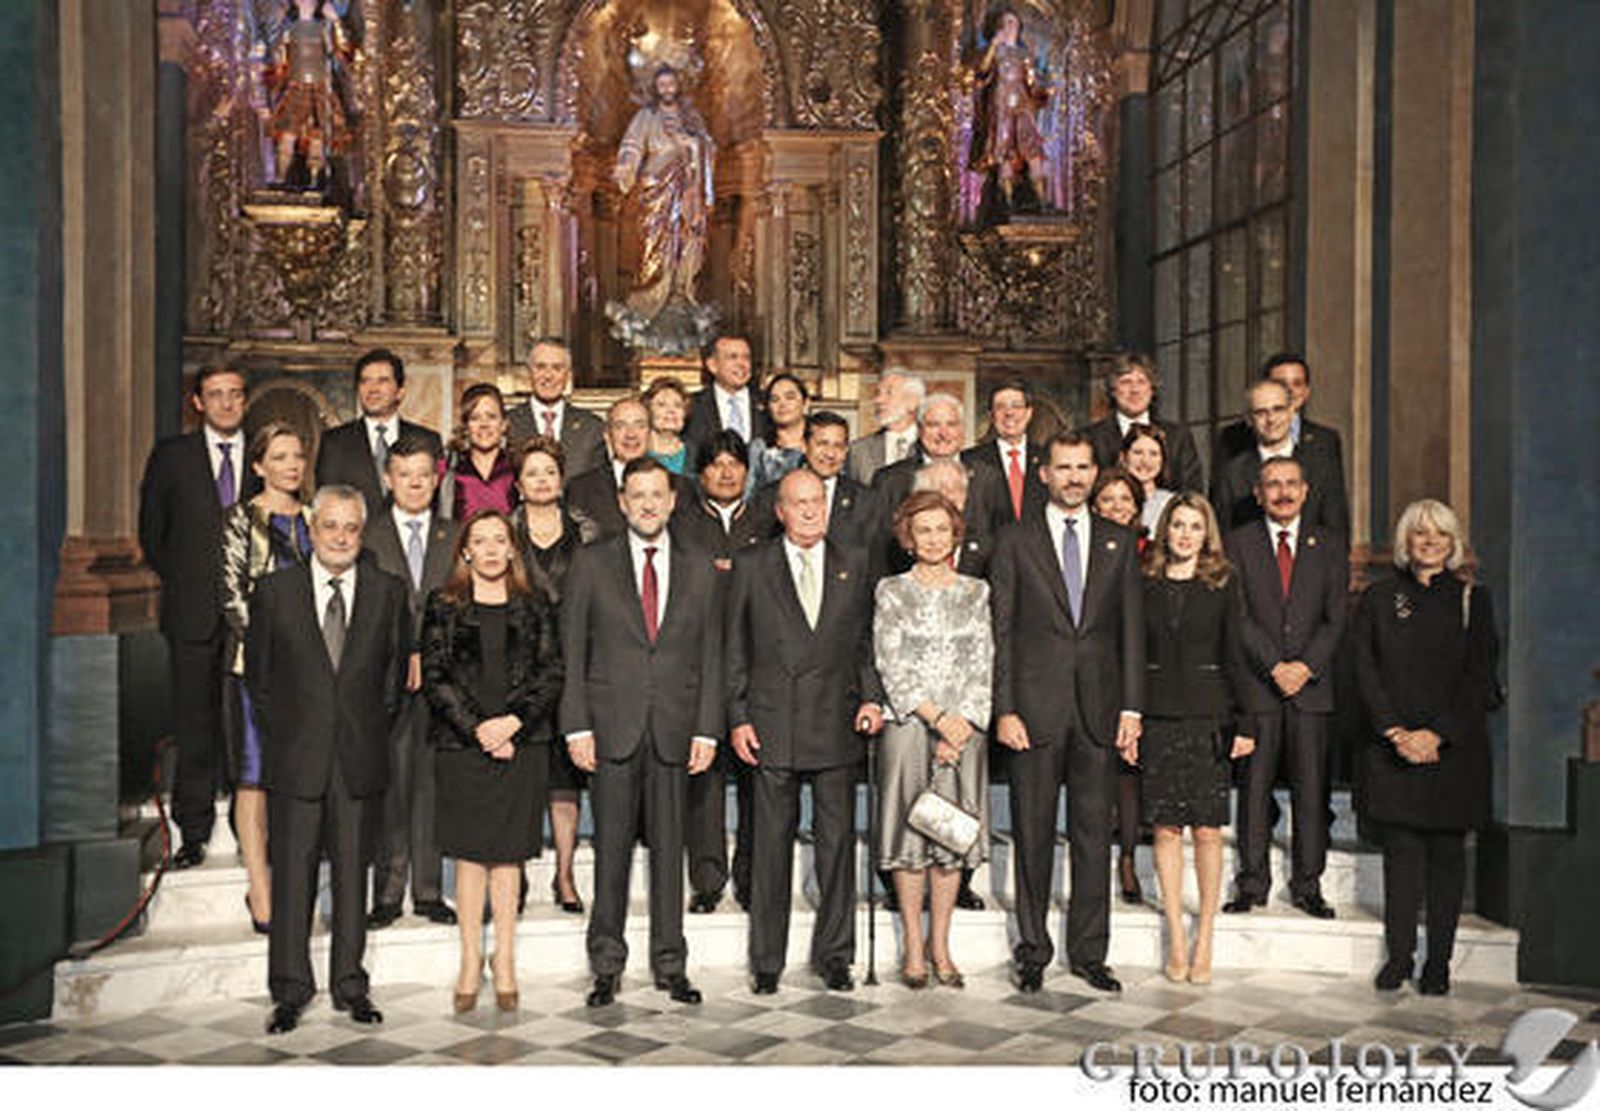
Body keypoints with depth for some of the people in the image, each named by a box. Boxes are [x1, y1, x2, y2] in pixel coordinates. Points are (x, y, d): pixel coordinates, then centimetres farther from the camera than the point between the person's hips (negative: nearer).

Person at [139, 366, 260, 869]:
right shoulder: (171, 456, 6)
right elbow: (152, 532, 11)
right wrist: (182, 581, 6)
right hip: (194, 616, 0)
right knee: (196, 728, 2)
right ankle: (193, 832, 11)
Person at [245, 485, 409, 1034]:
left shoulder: (388, 592, 3)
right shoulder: (274, 591, 1)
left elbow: (396, 670, 10)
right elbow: (257, 673, 8)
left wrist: (374, 731, 7)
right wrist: (281, 729, 4)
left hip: (360, 759, 1)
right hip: (295, 759, -1)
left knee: (352, 873, 8)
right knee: (292, 875, 3)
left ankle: (350, 985, 19)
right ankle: (290, 990, 15)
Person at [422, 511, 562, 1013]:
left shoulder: (532, 608, 9)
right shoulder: (444, 606, 5)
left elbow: (552, 675, 4)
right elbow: (435, 678, -1)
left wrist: (512, 723, -10)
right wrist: (478, 731, -10)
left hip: (521, 746, 1)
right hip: (460, 746, -1)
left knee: (508, 854, 4)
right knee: (468, 853, 2)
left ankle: (505, 962, 13)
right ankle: (471, 961, 12)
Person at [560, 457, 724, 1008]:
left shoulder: (700, 571, 9)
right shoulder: (592, 563, 4)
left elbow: (711, 658, 8)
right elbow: (571, 649, 1)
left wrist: (707, 730, 1)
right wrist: (577, 726, -6)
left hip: (674, 729, 1)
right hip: (612, 727, -1)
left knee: (670, 848, 7)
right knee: (611, 849, 4)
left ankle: (670, 965, 18)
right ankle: (607, 967, 16)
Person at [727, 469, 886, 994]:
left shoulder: (855, 565, 10)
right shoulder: (751, 566, 5)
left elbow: (867, 639, 12)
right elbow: (735, 650, 4)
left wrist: (872, 696, -2)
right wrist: (737, 718, -2)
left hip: (837, 724, 2)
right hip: (772, 724, -1)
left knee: (837, 839, 6)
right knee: (772, 842, 4)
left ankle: (834, 954, 20)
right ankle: (766, 960, 16)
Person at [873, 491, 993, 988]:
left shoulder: (976, 592, 9)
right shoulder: (892, 591, 3)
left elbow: (983, 664, 4)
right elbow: (890, 664, -5)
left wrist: (962, 723, -9)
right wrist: (936, 716, -14)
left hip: (964, 727, 2)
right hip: (907, 725, -2)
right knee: (910, 834, 1)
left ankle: (940, 945, 14)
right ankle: (913, 948, 10)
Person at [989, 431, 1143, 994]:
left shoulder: (1118, 543, 10)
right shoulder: (1015, 543, 3)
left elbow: (1131, 630, 9)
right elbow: (1001, 633, 0)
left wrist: (1131, 707, 2)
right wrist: (1005, 710, -7)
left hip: (1098, 709, 2)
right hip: (1036, 708, -2)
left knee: (1094, 832, 6)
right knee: (1033, 835, 4)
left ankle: (1089, 952, 18)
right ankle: (1033, 952, 17)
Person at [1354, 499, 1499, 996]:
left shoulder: (1474, 600, 4)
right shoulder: (1379, 598, 6)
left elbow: (1479, 677, -2)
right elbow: (1366, 671, 1)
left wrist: (1436, 734, -12)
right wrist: (1395, 732, -10)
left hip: (1454, 746, 0)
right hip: (1392, 746, 1)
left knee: (1446, 852, 5)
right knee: (1400, 849, 3)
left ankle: (1438, 962, 13)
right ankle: (1399, 955, 12)